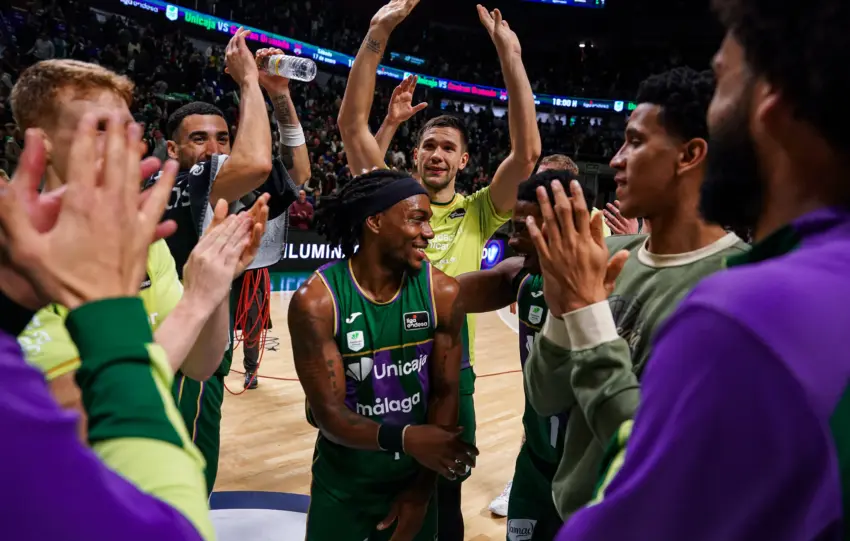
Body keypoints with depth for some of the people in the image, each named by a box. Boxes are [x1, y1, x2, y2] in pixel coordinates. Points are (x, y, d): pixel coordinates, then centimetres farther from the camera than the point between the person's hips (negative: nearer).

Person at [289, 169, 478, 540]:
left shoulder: (442, 293, -13)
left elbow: (444, 393, -7)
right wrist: (404, 438, -35)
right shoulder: (316, 301, -21)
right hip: (343, 486, -2)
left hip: (415, 478, 2)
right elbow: (329, 413, -20)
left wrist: (422, 489, -6)